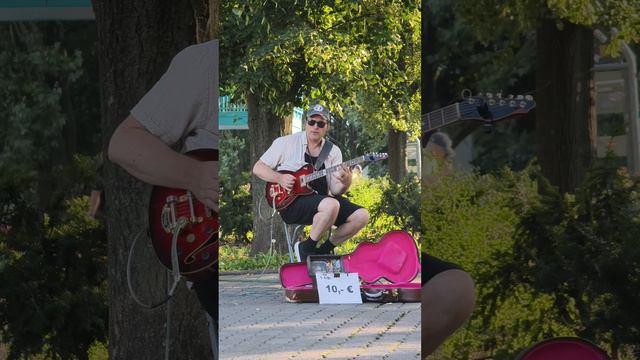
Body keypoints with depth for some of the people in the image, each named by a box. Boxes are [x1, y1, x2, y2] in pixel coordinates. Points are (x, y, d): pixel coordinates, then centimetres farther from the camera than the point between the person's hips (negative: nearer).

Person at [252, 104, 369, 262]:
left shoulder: (333, 152, 11)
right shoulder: (286, 143, 1)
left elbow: (335, 190, 3)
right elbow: (258, 168, 2)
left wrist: (345, 183, -22)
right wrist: (280, 178, -15)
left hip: (321, 198, 6)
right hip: (291, 203, -6)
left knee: (361, 216, -13)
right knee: (331, 205, -35)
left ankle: (323, 250, 2)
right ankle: (307, 249, -14)